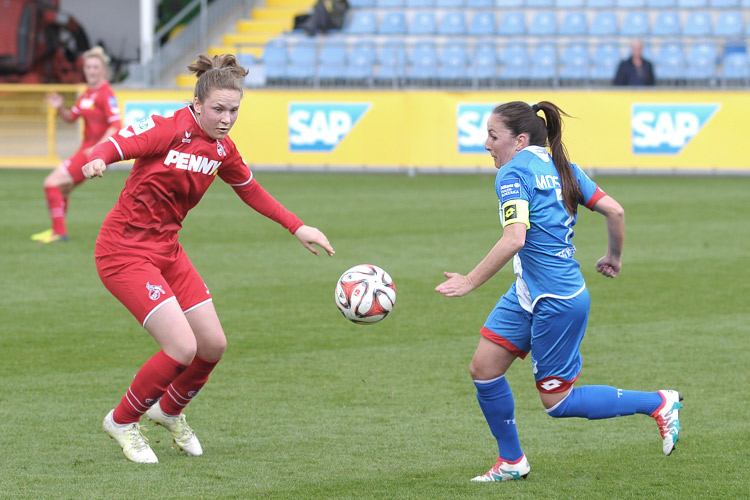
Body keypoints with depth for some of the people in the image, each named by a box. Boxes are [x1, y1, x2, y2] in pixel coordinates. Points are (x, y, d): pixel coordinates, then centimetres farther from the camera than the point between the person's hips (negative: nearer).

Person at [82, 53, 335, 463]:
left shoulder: (222, 150, 4)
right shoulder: (169, 130, -18)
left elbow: (250, 191, 20)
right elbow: (117, 144, -30)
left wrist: (297, 228, 18)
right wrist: (97, 161, -53)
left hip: (167, 250, 8)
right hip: (125, 252, -8)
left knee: (213, 344, 8)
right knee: (182, 347, -17)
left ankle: (169, 411, 37)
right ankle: (122, 422, 6)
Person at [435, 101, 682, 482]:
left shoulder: (514, 173, -16)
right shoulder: (560, 167, 8)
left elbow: (514, 239, -29)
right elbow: (614, 210, 6)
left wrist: (471, 281, -25)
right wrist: (614, 257, 23)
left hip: (556, 304, -9)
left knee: (557, 402, 3)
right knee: (483, 369, 8)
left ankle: (658, 404, 11)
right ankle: (511, 463, 19)